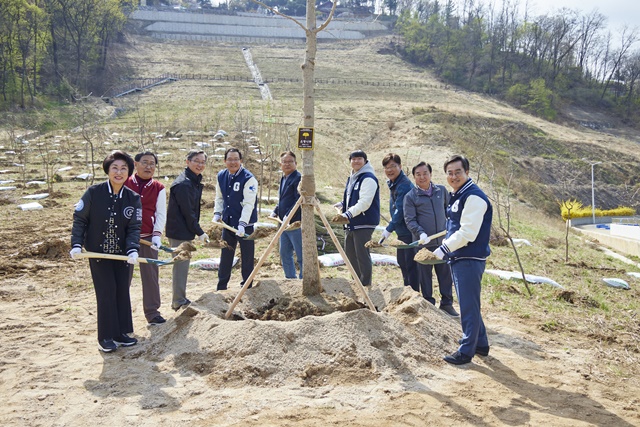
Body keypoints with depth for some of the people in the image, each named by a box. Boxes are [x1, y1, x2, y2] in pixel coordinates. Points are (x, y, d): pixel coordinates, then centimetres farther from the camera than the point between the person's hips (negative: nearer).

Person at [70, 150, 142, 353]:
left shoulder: (133, 198, -5)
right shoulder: (93, 192, -11)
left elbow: (134, 227, -7)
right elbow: (79, 219, -4)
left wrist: (132, 249, -22)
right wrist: (76, 244, -13)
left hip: (121, 252, 3)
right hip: (98, 252, -3)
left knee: (122, 291, 7)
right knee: (106, 292, -5)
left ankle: (121, 332, 22)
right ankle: (106, 337, 9)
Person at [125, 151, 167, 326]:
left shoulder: (159, 188, 4)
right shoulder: (125, 184, 1)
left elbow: (161, 213, 1)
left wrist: (157, 234, -10)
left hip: (149, 237, 1)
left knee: (150, 275, 4)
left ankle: (152, 311, 13)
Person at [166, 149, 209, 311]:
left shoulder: (194, 181, 12)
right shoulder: (183, 183, -20)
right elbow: (187, 211, -21)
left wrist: (196, 230, 16)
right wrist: (199, 232, -16)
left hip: (185, 230, 10)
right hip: (179, 231, -10)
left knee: (182, 266, 18)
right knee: (181, 265, -2)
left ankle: (180, 300, 30)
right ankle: (179, 302, 8)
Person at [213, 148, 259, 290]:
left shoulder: (248, 178, -17)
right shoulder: (221, 176, 4)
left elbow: (249, 204, -22)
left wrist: (242, 224, -29)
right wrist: (217, 214, -1)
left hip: (245, 223, -6)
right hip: (227, 222, 6)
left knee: (247, 256, 4)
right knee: (226, 255, 14)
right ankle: (221, 287, 25)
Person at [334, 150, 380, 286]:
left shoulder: (368, 178, -12)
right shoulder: (352, 178, 17)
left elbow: (364, 202, -21)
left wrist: (348, 214, -27)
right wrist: (342, 205, 9)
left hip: (364, 224, -10)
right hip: (350, 223, 10)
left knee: (362, 255, -6)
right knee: (350, 254, 15)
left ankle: (366, 284, 6)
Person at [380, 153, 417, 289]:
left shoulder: (404, 185, -21)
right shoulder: (393, 183, 10)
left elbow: (400, 211, -24)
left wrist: (389, 229, -19)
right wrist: (392, 226, 14)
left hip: (409, 232, -11)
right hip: (401, 231, 11)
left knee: (410, 264, -4)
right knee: (402, 262, 20)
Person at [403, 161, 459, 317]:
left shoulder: (441, 190, 4)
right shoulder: (410, 196, -5)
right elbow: (410, 220, -10)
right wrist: (420, 233, -23)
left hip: (442, 241, 3)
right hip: (423, 243, -2)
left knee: (445, 273, 8)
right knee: (425, 274, 8)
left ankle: (447, 303, 20)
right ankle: (428, 304, 20)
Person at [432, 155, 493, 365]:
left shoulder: (474, 197, -16)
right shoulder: (457, 196, 15)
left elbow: (467, 233, -23)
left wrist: (443, 249, -20)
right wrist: (445, 248, 14)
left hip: (470, 260, -10)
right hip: (458, 259, 10)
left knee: (468, 307, -3)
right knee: (469, 305, 18)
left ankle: (466, 351, 5)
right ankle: (481, 344, 30)